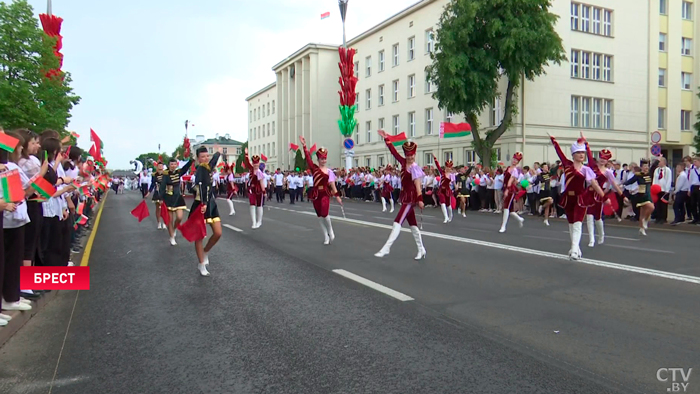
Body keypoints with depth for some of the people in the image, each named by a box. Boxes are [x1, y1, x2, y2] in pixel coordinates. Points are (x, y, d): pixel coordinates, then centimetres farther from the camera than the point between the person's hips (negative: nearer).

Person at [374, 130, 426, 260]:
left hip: (411, 198, -8)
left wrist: (420, 199, -28)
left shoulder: (414, 168, -13)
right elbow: (393, 151, 10)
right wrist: (386, 138, 8)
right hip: (405, 197, 8)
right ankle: (421, 250, 21)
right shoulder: (404, 163, 7)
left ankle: (386, 248, -15)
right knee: (412, 224, 12)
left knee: (397, 222, -13)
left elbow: (417, 184, -20)